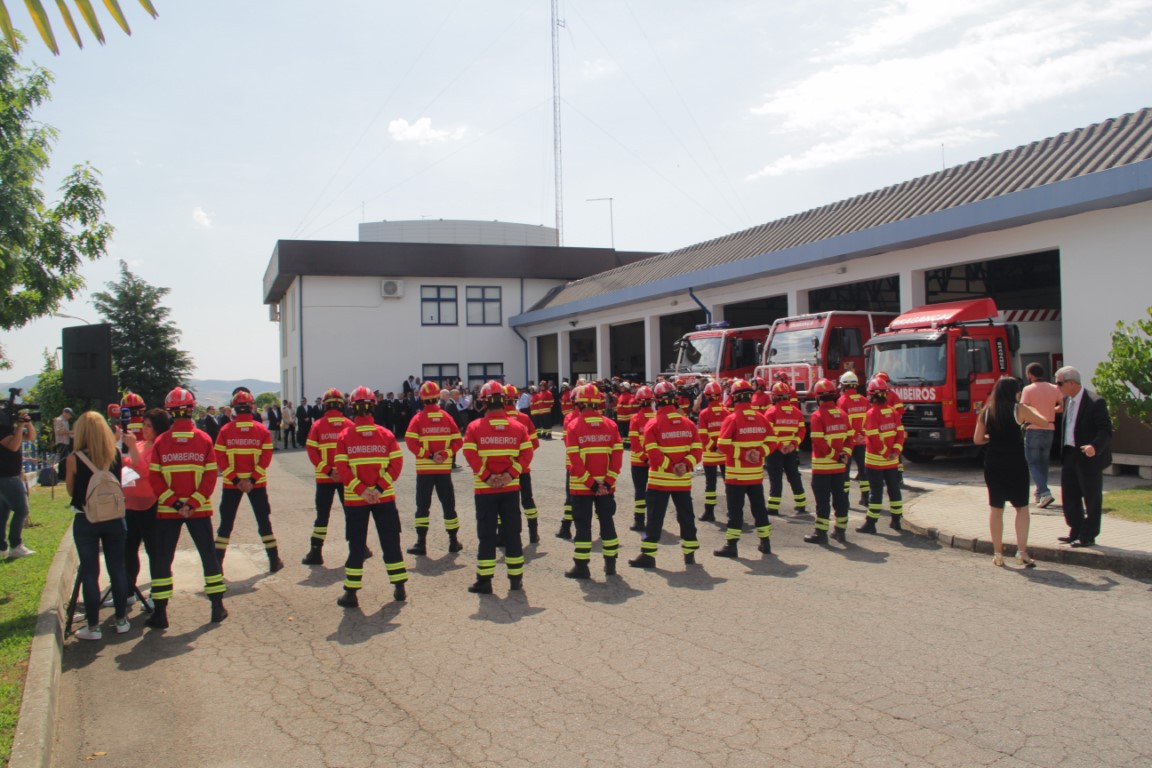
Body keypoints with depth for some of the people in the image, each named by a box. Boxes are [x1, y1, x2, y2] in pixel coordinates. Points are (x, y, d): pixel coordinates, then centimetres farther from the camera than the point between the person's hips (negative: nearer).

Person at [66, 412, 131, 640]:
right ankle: (121, 620, 19)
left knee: (89, 573, 5)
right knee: (117, 569, 11)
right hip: (114, 518, 2)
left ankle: (93, 626, 10)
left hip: (85, 520, -2)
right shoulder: (115, 454, -3)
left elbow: (71, 491, 1)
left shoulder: (74, 459, -10)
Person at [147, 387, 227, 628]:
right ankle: (217, 606, 15)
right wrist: (193, 504, -8)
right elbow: (210, 477, -8)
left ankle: (159, 612, 9)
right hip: (200, 510, 0)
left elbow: (155, 479, -8)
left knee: (161, 559, 9)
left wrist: (174, 503, -7)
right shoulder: (204, 439, -4)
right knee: (208, 555, 11)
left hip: (167, 511, 0)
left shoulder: (160, 442, -5)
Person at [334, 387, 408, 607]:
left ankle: (351, 592, 10)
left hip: (354, 499, -1)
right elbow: (396, 463, -7)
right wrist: (380, 488, -11)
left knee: (356, 545, 8)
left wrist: (361, 490, -13)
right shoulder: (386, 434, -1)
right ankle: (400, 588, 17)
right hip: (385, 498, 1)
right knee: (390, 541, 12)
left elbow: (342, 469, -11)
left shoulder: (344, 436, -4)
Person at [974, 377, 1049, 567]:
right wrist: (1032, 409, 22)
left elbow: (977, 439, 3)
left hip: (993, 464, 3)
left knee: (995, 508, 8)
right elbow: (1043, 421, 4)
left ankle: (997, 553, 11)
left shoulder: (986, 412, 3)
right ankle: (1022, 550, 0)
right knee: (1021, 507, 8)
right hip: (1016, 464, -3)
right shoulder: (1019, 409, -6)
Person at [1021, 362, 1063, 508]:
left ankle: (1044, 492, -18)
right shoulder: (1054, 388, 5)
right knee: (1044, 462, 16)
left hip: (1033, 429, -5)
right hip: (1049, 429, 5)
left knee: (1033, 463, 0)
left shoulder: (1028, 389, -9)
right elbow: (1062, 406, 3)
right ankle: (1040, 495, 21)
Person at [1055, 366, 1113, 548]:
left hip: (1089, 457, -8)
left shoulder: (1095, 402, -16)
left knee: (1091, 499, 5)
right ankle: (1076, 532, 27)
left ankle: (1088, 536, 14)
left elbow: (1106, 430, -19)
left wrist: (1095, 447, -35)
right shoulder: (1067, 400, 8)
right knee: (1069, 496, 14)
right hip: (1070, 455, 8)